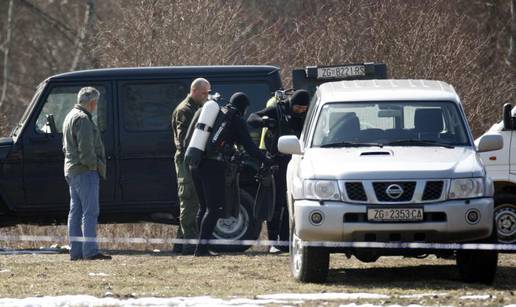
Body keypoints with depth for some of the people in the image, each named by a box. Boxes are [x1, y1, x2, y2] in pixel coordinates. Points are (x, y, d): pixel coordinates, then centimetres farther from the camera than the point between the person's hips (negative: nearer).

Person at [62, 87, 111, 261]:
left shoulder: (71, 116, 19)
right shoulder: (83, 119, -14)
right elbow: (85, 148, -22)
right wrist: (95, 164, -10)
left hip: (71, 170, 11)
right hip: (85, 171, -11)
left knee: (76, 212, 10)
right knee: (90, 212, -11)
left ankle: (76, 251, 11)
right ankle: (90, 251, -16)